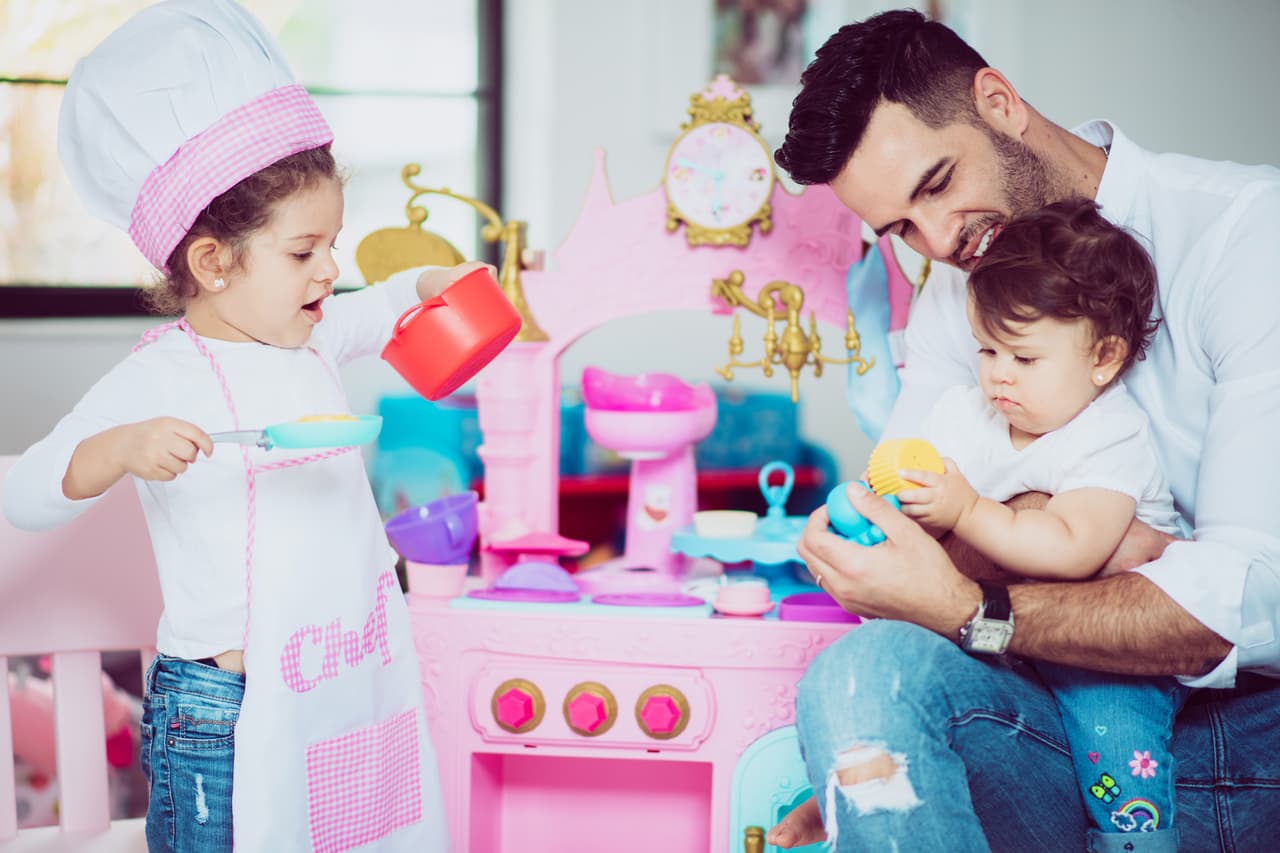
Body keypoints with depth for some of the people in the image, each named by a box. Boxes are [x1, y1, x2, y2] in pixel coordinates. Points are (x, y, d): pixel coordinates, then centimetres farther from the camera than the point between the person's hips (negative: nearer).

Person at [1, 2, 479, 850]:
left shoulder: (308, 339, 8)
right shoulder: (158, 378, -14)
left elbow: (369, 314, 31)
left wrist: (428, 286, 10)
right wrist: (121, 448, -35)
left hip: (352, 684, 7)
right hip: (228, 710, -6)